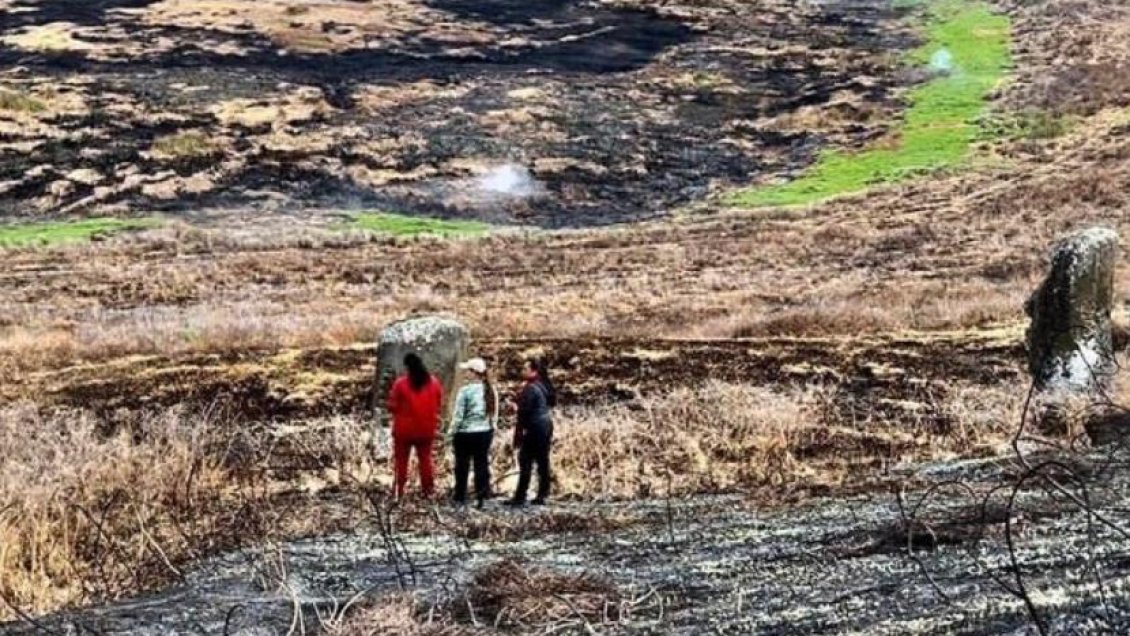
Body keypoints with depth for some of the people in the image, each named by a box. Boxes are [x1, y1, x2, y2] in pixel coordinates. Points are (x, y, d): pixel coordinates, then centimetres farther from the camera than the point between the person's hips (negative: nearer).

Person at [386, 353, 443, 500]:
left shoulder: (400, 383, -13)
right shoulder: (434, 382, -1)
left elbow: (392, 407, -8)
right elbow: (439, 405, 6)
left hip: (404, 429, -3)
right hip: (427, 429, 3)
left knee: (401, 460, 7)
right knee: (425, 459, 14)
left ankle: (399, 491, 7)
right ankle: (428, 490, 15)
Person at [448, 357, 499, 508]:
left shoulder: (465, 391, -16)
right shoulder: (491, 390, -1)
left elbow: (458, 415, -12)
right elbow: (495, 414, 7)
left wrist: (452, 432, -1)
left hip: (466, 433, -4)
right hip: (485, 432, 4)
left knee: (462, 465, 9)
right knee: (482, 464, 11)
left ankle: (460, 496, 19)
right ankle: (482, 496, 14)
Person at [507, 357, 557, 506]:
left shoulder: (530, 389, -14)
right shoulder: (545, 386, 13)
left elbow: (524, 412, -17)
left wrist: (518, 433, -15)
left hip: (534, 429, -9)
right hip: (546, 426, 9)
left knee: (526, 463, -7)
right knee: (543, 462, 9)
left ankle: (520, 497, -7)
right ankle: (542, 495, 12)